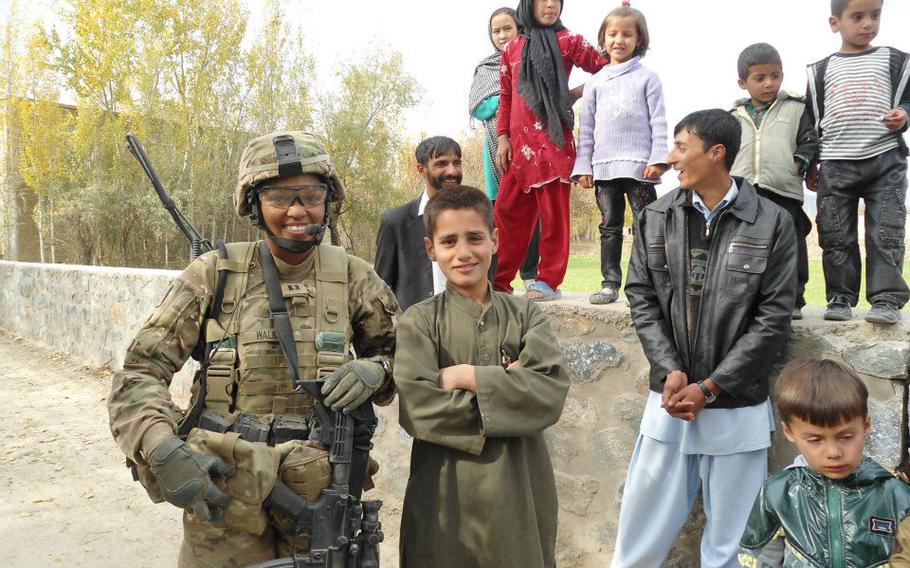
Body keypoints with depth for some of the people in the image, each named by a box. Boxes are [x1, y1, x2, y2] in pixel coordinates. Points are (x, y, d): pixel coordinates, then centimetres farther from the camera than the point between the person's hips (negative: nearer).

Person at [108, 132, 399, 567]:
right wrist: (161, 449, -24)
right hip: (220, 493, -1)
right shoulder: (214, 273, -7)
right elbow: (140, 371, -7)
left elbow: (400, 355, 8)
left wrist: (374, 371, -15)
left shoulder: (353, 278, -3)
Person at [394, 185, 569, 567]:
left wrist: (468, 377, -16)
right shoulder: (419, 321, -3)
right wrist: (508, 384, -14)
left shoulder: (525, 315, 3)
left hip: (520, 488, 2)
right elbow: (417, 407, -15)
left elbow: (551, 392, -11)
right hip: (447, 493, -2)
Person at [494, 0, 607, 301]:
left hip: (553, 141, -3)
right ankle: (499, 280, 15)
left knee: (553, 213, -1)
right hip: (519, 144, 4)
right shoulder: (512, 48, 15)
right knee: (507, 212, 5)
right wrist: (503, 137, 8)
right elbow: (505, 97, 15)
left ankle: (548, 281, 6)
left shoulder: (568, 41, 6)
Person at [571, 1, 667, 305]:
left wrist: (658, 158, -10)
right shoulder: (595, 82, 13)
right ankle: (610, 283, 13)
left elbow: (658, 121, 0)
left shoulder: (647, 77, 5)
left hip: (639, 165, -3)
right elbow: (587, 128, 11)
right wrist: (583, 166, 4)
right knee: (610, 226, 7)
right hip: (604, 166, 3)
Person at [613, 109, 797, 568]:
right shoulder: (655, 218, 4)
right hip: (669, 400, 2)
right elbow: (641, 298, 2)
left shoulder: (772, 224, -4)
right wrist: (670, 371, -10)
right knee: (643, 531, 9)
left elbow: (774, 318, -7)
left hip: (738, 407, -2)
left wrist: (710, 387, -11)